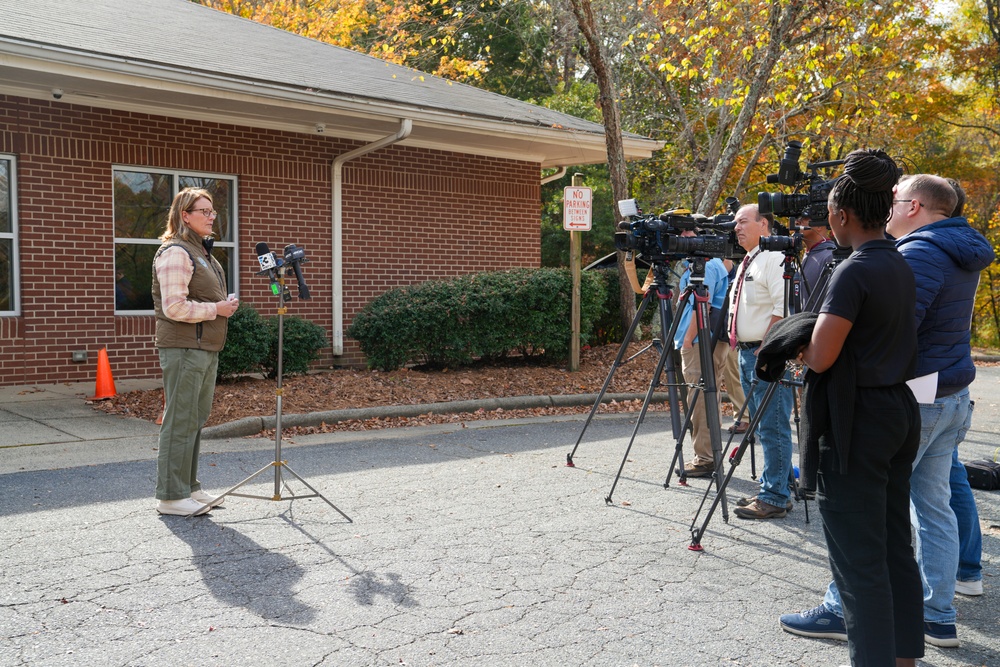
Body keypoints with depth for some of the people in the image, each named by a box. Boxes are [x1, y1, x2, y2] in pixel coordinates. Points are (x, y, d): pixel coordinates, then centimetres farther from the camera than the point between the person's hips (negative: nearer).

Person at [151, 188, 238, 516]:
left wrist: (225, 305, 12)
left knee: (196, 420, 14)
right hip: (183, 348, -10)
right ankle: (170, 496, 3)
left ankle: (188, 487, 24)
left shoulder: (202, 251, 19)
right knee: (180, 420, -5)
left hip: (206, 348, 10)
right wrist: (216, 309, -14)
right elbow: (175, 307, -22)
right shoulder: (175, 252, -13)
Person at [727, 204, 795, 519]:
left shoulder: (774, 258, -12)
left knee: (772, 429, -6)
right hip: (746, 352, 10)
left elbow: (783, 308, -20)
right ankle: (771, 490, 24)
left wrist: (765, 349, -20)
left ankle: (774, 498, -1)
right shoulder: (747, 262, 19)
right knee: (763, 429, 15)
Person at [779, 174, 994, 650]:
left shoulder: (918, 255, -18)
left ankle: (842, 609, 7)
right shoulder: (962, 253, 13)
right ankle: (938, 618, 20)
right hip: (952, 398, 10)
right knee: (933, 505, 13)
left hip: (911, 400, -10)